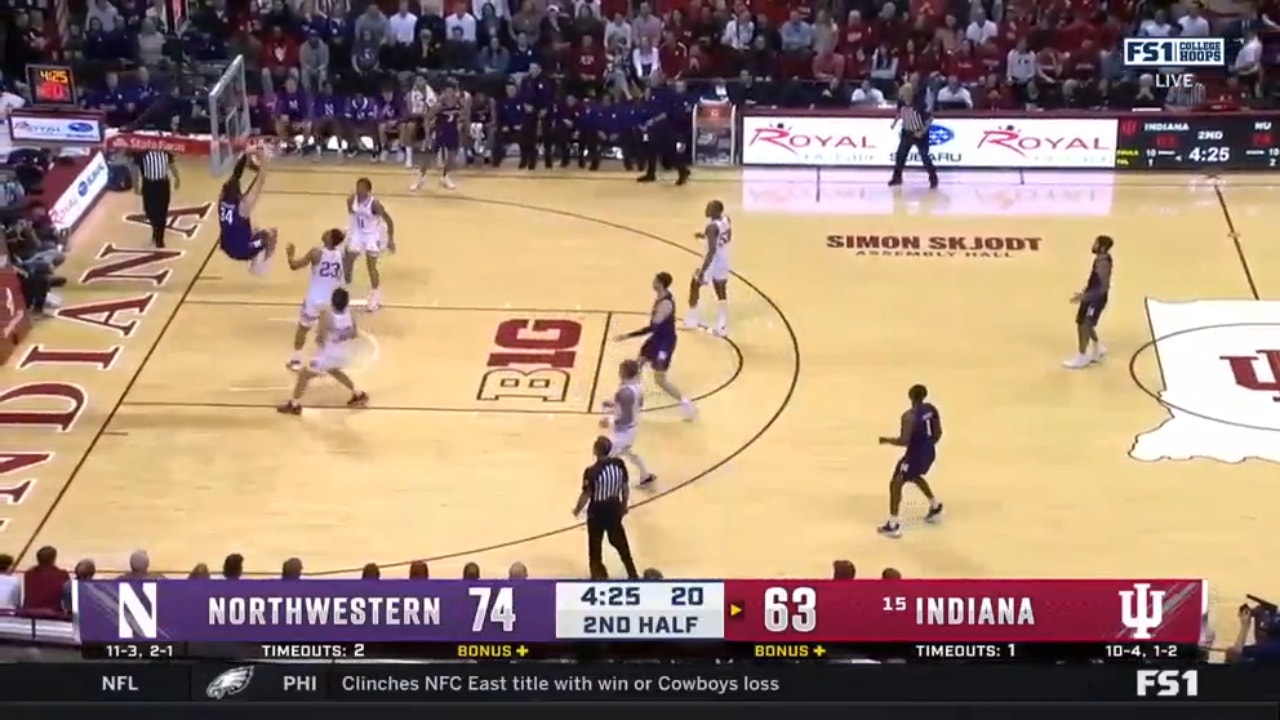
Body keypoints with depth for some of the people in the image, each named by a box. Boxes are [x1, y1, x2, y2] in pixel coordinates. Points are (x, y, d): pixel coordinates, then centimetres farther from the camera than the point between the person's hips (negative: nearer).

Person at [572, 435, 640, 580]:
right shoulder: (619, 464, -11)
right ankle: (633, 574, 30)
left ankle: (599, 575, 25)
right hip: (614, 508, 5)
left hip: (597, 511, -5)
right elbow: (625, 487, 0)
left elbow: (586, 495, -18)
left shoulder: (592, 471, -27)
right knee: (620, 541, 22)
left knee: (595, 545, 15)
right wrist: (624, 505, 16)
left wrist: (577, 510, 0)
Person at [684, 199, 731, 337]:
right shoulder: (726, 220, -2)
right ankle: (722, 327, 12)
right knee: (721, 293, 14)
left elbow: (712, 251, -30)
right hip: (724, 262, 7)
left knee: (695, 285, 16)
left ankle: (692, 320, 26)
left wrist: (703, 270, -27)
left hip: (713, 263, -7)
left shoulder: (712, 227, -28)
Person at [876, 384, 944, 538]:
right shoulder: (931, 409, -2)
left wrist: (887, 440, -10)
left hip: (915, 455, -8)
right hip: (929, 452, 8)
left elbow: (904, 441, -27)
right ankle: (935, 507, 49)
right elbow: (938, 433, 7)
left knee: (895, 484, 3)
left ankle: (893, 526, 1)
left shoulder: (909, 416, -26)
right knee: (915, 477, 36)